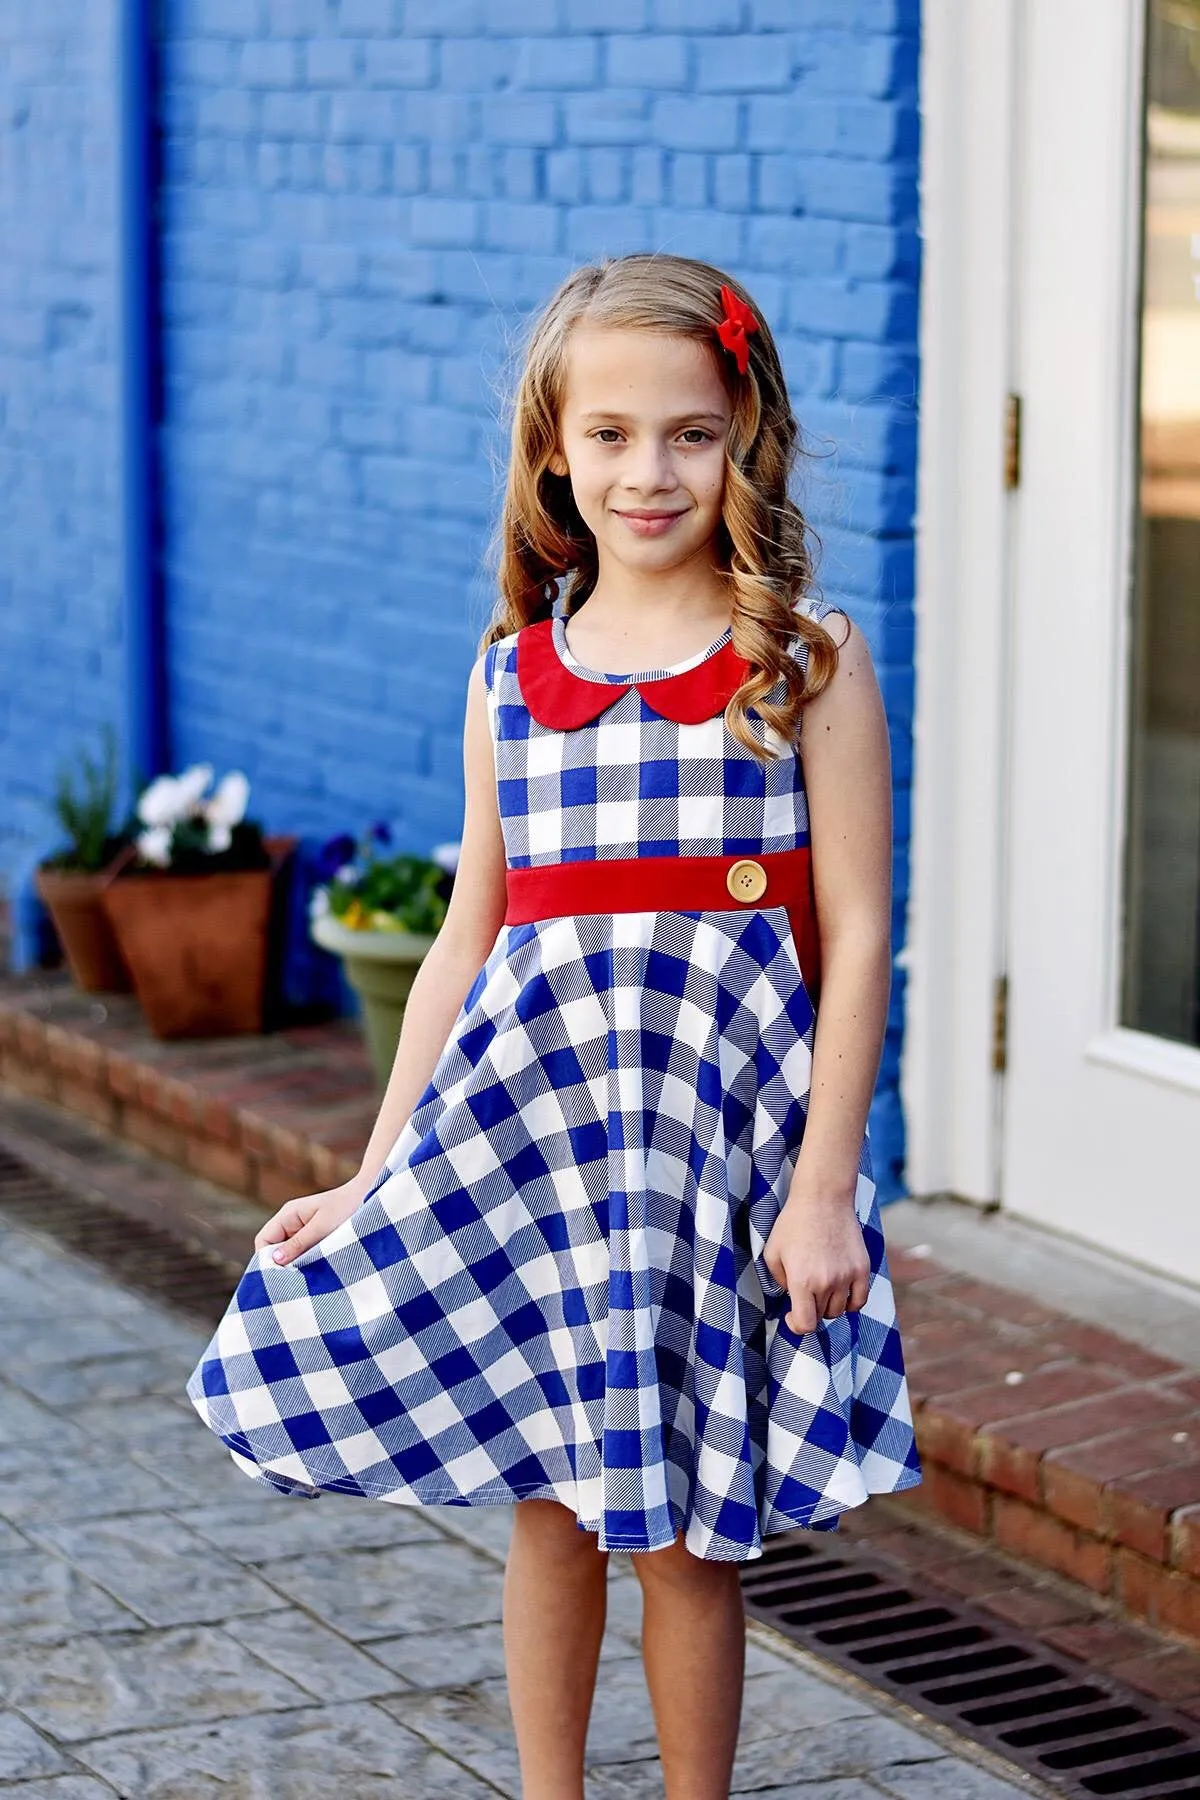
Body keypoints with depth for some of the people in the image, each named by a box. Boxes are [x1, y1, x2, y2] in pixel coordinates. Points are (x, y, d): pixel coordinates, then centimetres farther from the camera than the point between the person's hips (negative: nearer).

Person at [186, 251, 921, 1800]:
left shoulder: (805, 661, -2)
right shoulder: (511, 671, 7)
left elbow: (855, 937, -4)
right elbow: (470, 937, 12)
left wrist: (824, 1190, -10)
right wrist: (374, 1177, 11)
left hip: (723, 1109, -3)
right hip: (527, 1110, 3)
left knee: (687, 1526, 4)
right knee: (548, 1507, 10)